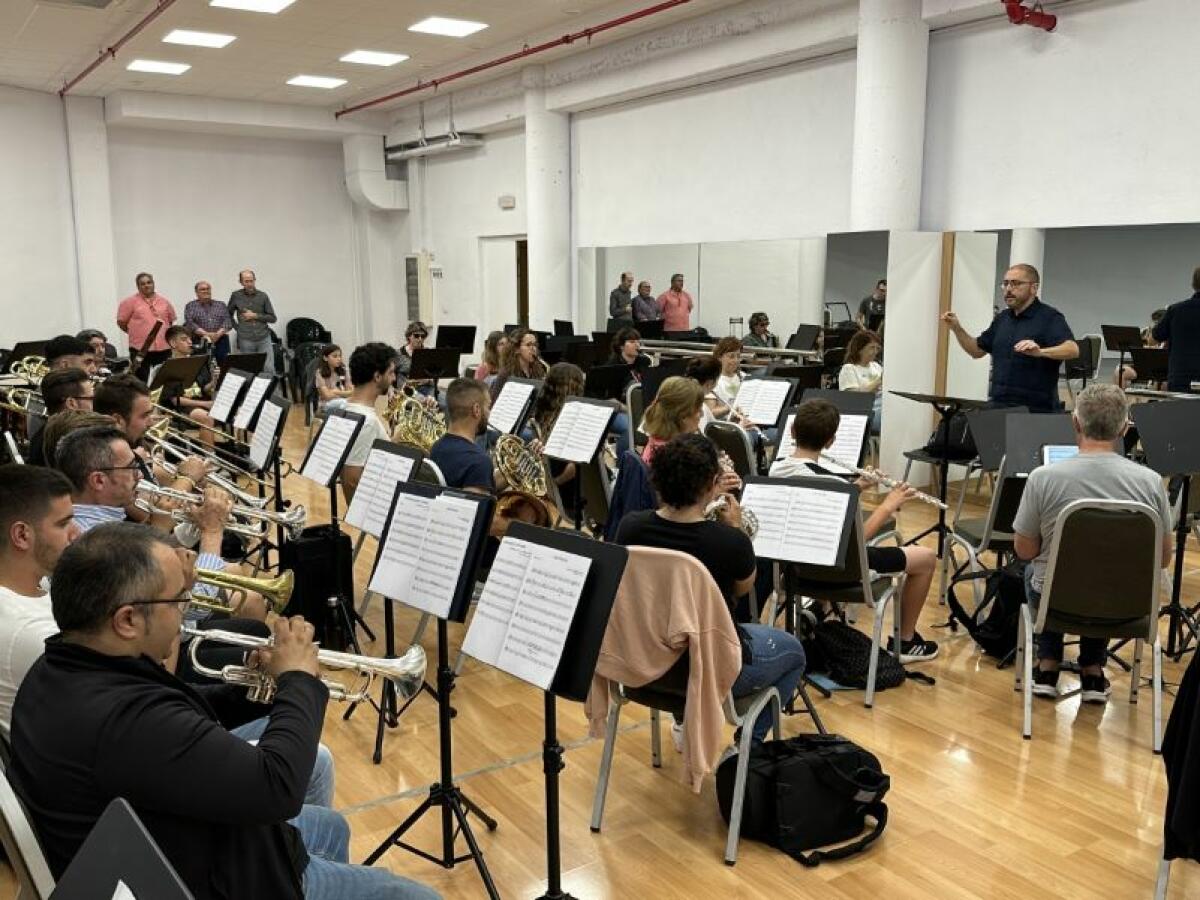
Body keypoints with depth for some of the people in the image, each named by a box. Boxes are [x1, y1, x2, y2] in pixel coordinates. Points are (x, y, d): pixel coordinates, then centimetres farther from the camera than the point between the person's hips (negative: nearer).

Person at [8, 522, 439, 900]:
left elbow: (176, 719, 8)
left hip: (161, 857, 9)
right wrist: (298, 679, -21)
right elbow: (277, 787, -35)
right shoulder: (124, 719, -39)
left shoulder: (58, 672, -8)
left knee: (330, 827, 31)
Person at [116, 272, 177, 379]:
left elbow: (171, 320, 22)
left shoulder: (164, 301, 12)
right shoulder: (130, 302, 1)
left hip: (164, 348, 3)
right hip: (140, 349, -3)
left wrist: (162, 334, 13)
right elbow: (121, 322, 3)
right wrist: (135, 333, 5)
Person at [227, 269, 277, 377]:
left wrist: (255, 316, -7)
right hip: (246, 340, 0)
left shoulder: (263, 296, 3)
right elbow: (229, 314, 18)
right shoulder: (236, 296, 4)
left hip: (264, 338, 0)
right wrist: (237, 327, 7)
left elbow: (273, 318, 3)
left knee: (269, 369, -6)